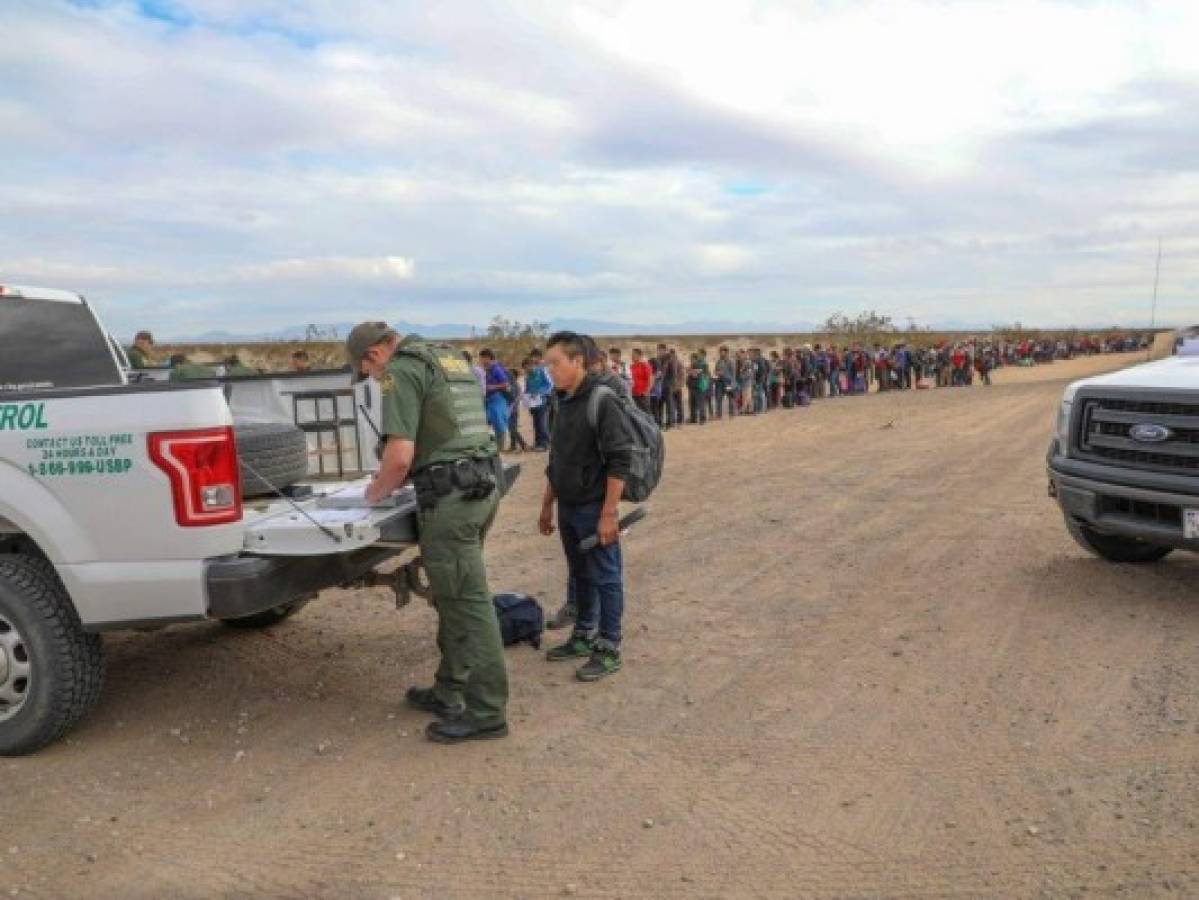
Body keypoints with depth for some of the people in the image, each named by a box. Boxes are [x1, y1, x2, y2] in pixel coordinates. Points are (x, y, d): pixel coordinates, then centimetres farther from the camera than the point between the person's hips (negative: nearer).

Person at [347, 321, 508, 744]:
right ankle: (448, 692, 27)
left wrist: (377, 492, 3)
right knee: (455, 597, 17)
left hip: (451, 496, -9)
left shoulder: (402, 370, -7)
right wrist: (400, 479, 27)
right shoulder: (451, 358, 21)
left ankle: (487, 712, 2)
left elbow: (400, 454, -16)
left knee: (467, 602, -5)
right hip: (484, 484, 9)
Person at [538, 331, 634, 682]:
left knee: (605, 578, 2)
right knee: (580, 575, 18)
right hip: (568, 507, 8)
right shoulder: (564, 402, 9)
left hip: (594, 507, -8)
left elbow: (620, 461, -19)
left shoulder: (602, 401, -16)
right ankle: (583, 636, 31)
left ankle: (609, 649, 12)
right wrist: (547, 506, 20)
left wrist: (608, 513, -22)